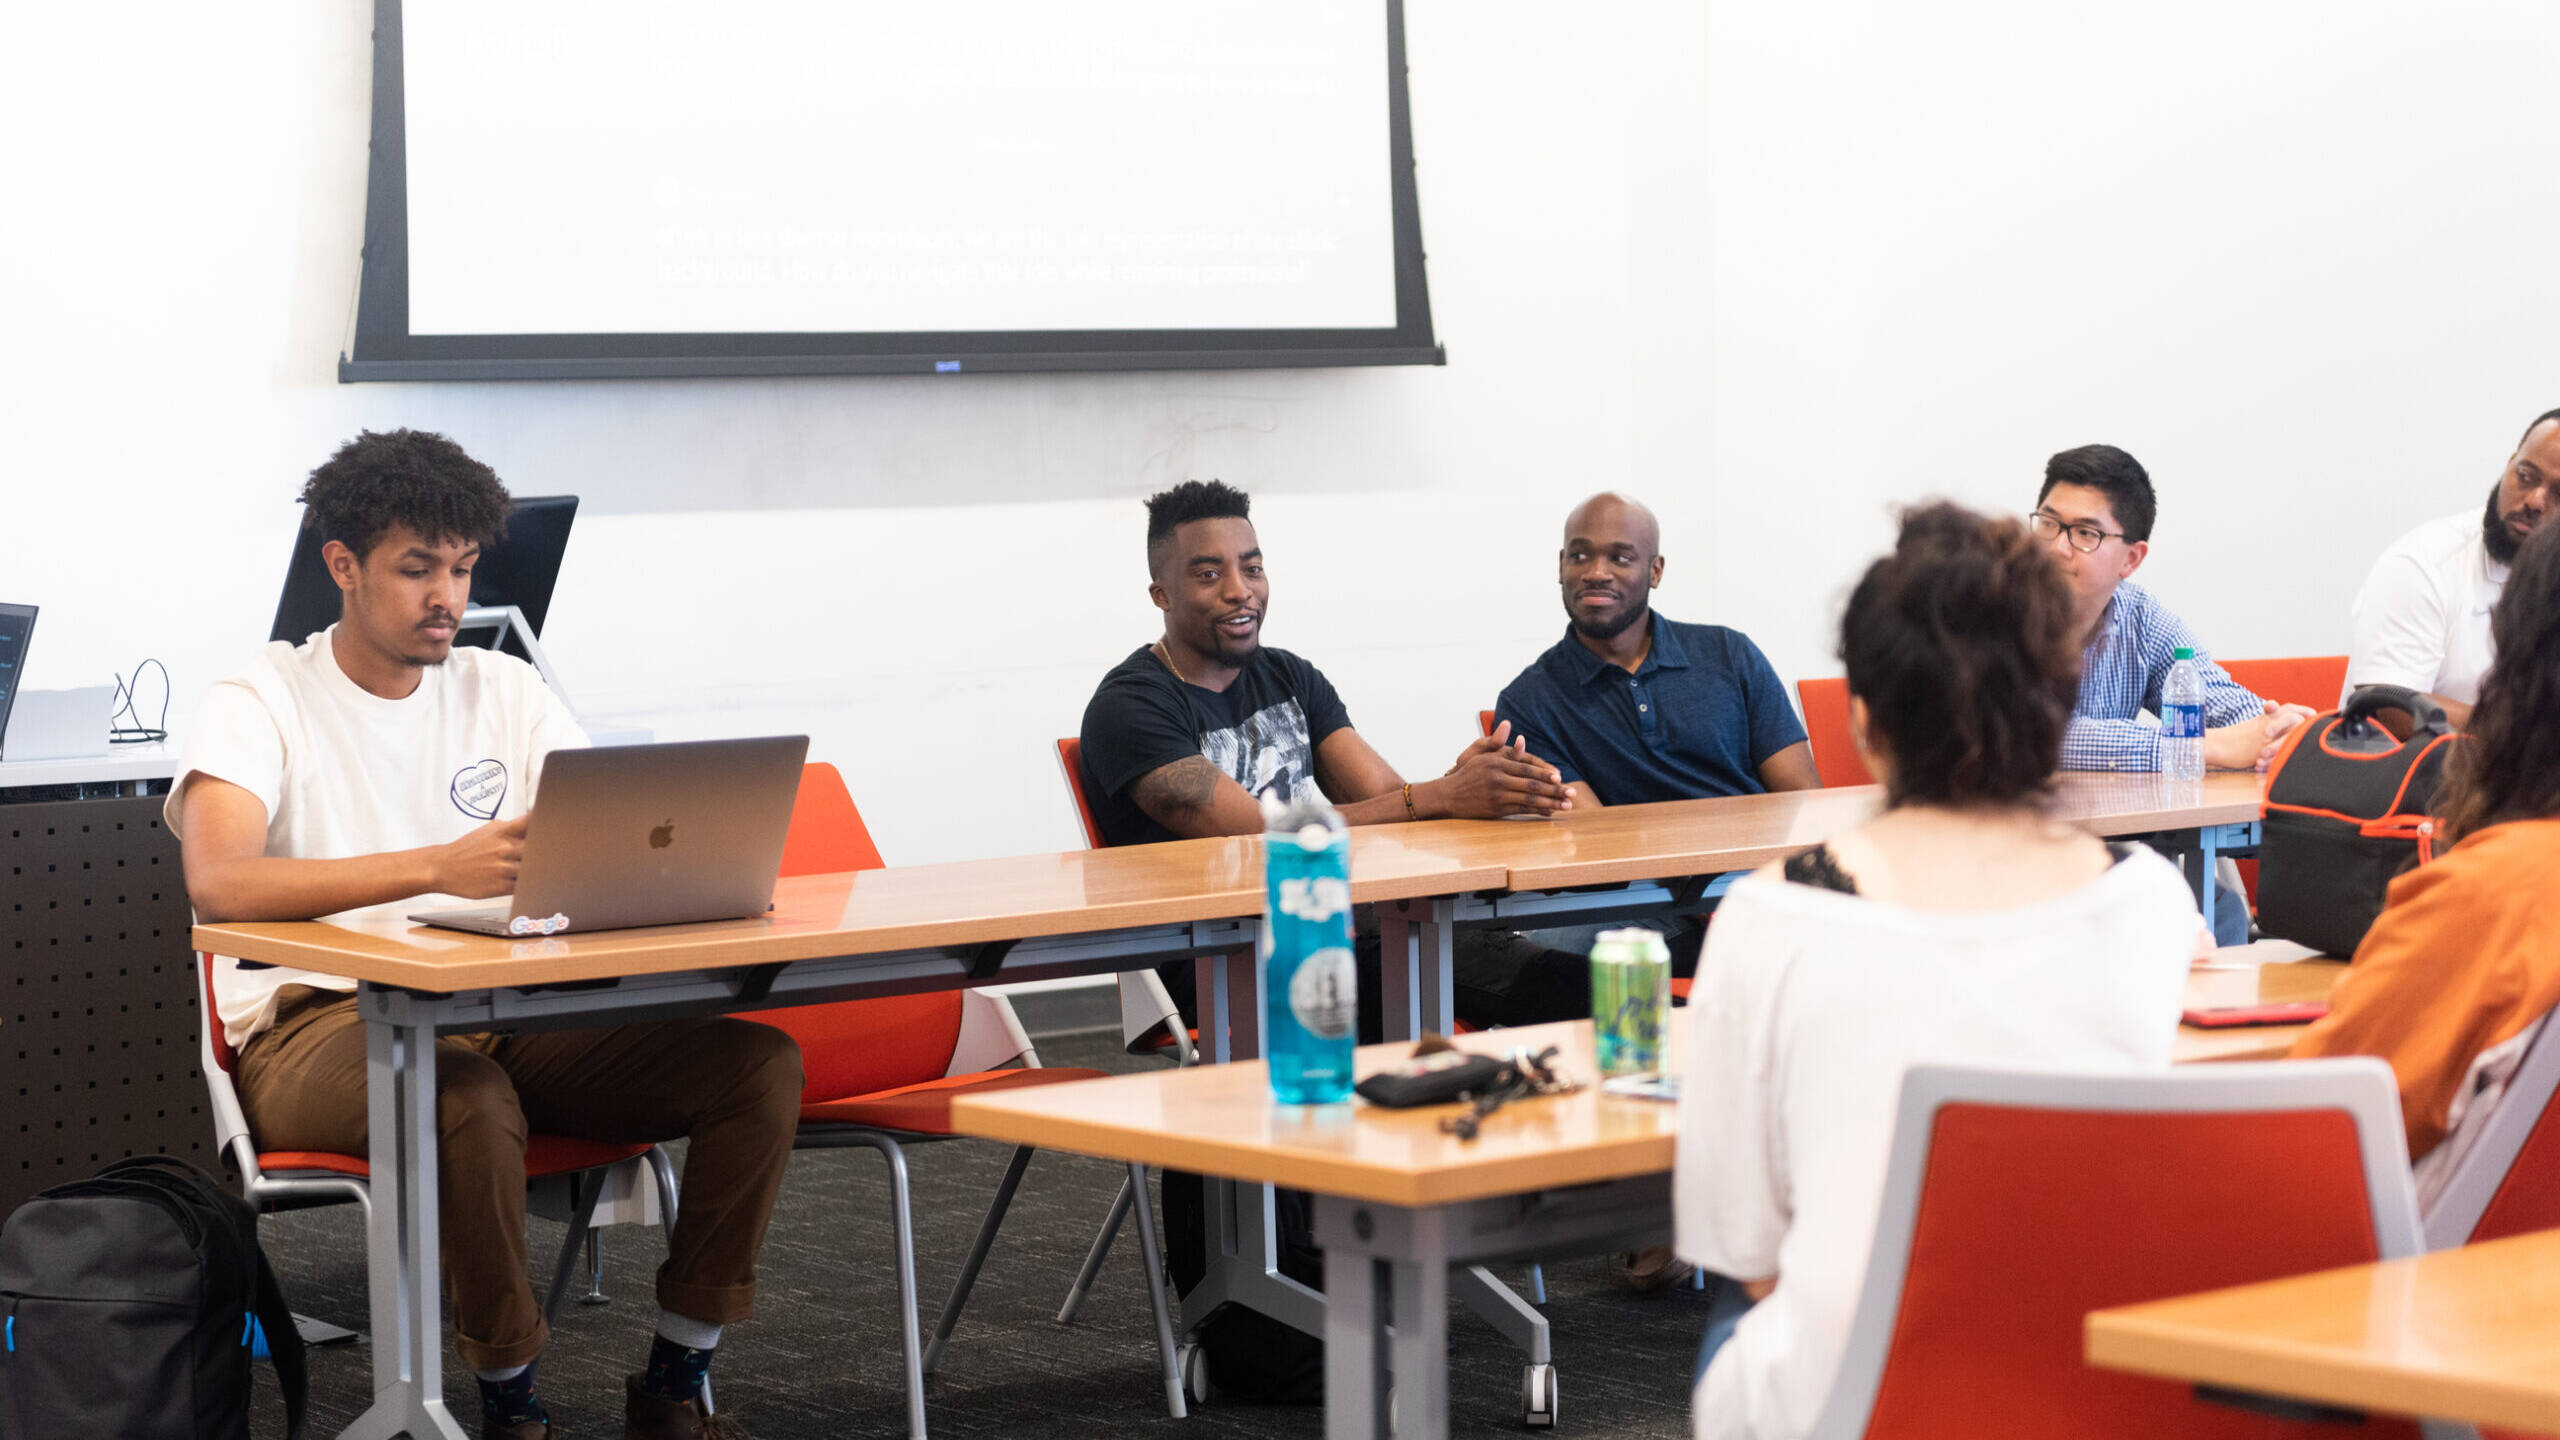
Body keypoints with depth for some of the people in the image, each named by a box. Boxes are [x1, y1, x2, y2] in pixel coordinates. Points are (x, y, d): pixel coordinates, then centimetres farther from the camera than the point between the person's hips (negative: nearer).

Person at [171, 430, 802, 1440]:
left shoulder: (506, 693, 15)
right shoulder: (263, 703, -2)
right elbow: (218, 881, -22)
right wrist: (437, 869, -34)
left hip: (501, 1014, 6)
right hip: (318, 1024, -5)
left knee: (758, 1059, -15)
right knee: (468, 1095, -40)